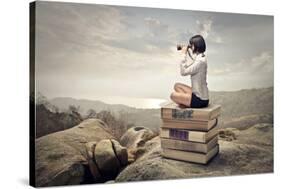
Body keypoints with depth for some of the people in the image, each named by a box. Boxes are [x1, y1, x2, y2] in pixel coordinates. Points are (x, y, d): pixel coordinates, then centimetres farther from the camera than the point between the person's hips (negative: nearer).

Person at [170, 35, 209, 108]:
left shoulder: (200, 61, -22)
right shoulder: (199, 58, 7)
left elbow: (183, 72, -22)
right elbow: (188, 68, 17)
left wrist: (184, 55, -16)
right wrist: (186, 54, 9)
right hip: (197, 93, 10)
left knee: (173, 95, -9)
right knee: (177, 86, 16)